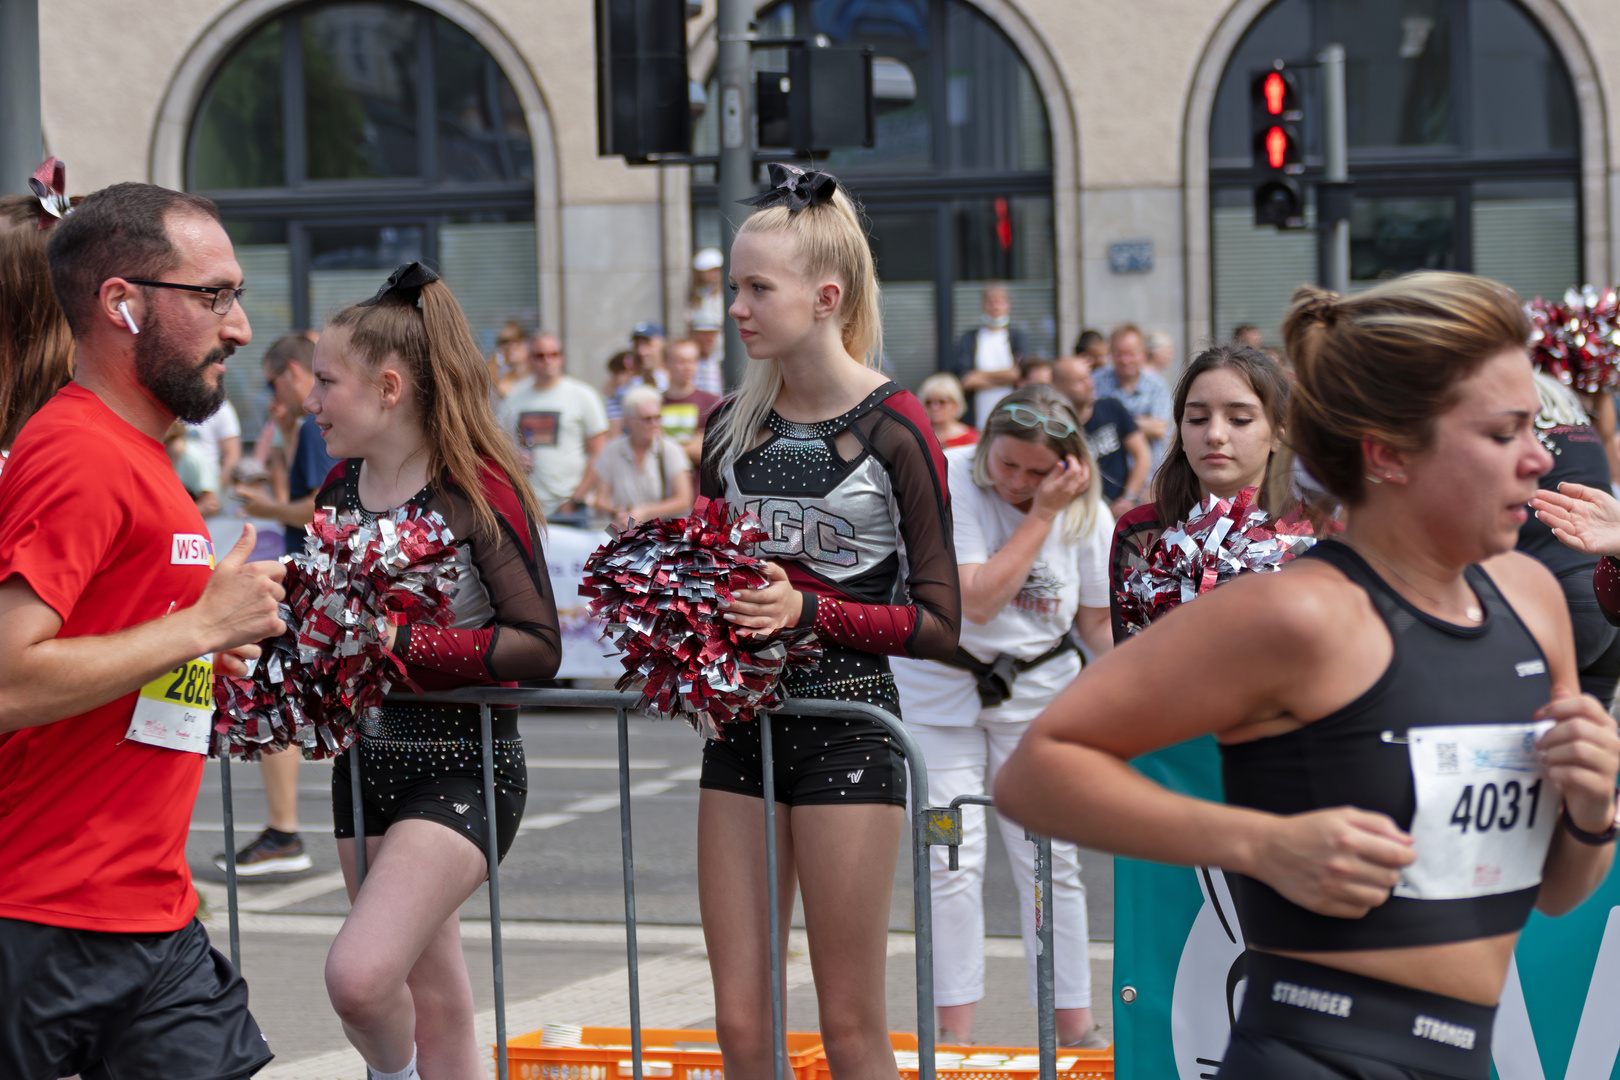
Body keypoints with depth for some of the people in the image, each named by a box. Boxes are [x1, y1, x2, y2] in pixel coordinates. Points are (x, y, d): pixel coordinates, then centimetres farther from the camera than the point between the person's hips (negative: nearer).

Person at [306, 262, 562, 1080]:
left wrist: (408, 645, -21)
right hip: (366, 760, 7)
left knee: (359, 973, -22)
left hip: (462, 767, -6)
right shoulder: (340, 488, 7)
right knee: (434, 1007, 11)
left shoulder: (477, 488, -13)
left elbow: (539, 646, -16)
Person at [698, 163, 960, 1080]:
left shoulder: (893, 428, -9)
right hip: (743, 721, 5)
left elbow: (938, 623, -9)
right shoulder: (732, 425, 8)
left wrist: (807, 610, -20)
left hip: (848, 722, -5)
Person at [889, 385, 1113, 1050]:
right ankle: (955, 1032, 5)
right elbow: (978, 601, -29)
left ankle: (1073, 1026, 11)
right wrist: (1042, 514, -29)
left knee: (1050, 859, 2)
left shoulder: (1086, 515, -9)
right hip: (941, 683, -2)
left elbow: (1098, 621, 4)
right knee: (953, 859, -3)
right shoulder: (950, 482, -20)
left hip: (1039, 689, 2)